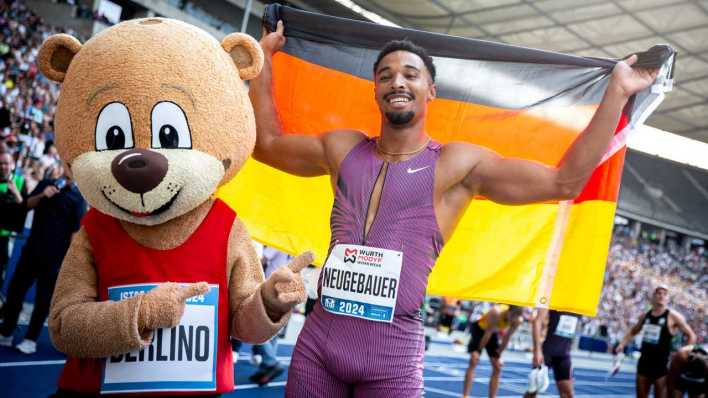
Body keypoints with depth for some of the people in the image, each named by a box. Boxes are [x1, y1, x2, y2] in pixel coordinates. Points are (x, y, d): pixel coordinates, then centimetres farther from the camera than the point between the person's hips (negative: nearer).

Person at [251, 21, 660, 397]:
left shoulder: (457, 164, 1)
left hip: (394, 348, -3)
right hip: (319, 335, 3)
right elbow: (265, 143, 24)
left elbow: (564, 182, -3)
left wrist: (616, 93, -3)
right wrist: (264, 57, 25)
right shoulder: (342, 149, 12)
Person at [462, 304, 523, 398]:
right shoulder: (496, 313, -37)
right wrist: (479, 350, -17)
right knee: (474, 360, -21)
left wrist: (498, 354, -2)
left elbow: (507, 338, -9)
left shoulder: (518, 320, -21)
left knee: (497, 367, 1)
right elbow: (488, 333, -28)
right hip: (479, 328, -6)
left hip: (493, 332, 6)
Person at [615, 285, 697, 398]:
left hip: (661, 365, -5)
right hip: (644, 363, 5)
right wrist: (622, 344, 11)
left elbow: (691, 336, -3)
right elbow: (633, 332, 26)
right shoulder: (645, 316, 9)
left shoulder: (673, 316, -6)